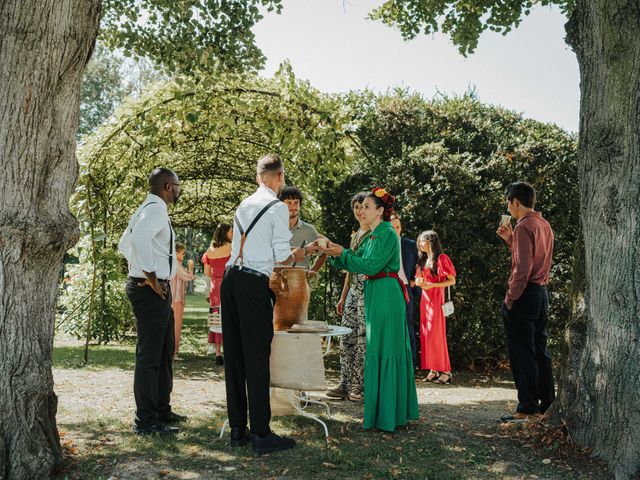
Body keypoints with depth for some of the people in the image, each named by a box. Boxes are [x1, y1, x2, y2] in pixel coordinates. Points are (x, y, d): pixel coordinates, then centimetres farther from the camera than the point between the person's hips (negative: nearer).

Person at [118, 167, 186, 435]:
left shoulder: (147, 209, 18)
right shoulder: (156, 209, -14)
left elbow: (124, 244, 27)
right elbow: (139, 238, -33)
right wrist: (151, 276, -27)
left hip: (156, 289, 11)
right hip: (151, 290, -11)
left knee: (165, 351, 18)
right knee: (149, 355, -6)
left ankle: (162, 410, 29)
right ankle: (146, 421, 1)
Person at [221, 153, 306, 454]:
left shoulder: (243, 206, 18)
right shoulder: (278, 207, -3)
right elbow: (282, 255, -7)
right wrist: (296, 256, 15)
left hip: (231, 278, 7)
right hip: (255, 283, -7)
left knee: (234, 355, 9)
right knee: (257, 356, -5)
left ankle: (237, 429, 16)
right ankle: (261, 434, 0)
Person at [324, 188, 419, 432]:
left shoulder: (387, 234, -12)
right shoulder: (374, 235, 17)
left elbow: (371, 265, -19)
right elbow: (358, 262, 15)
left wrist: (343, 252, -14)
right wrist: (337, 253, 1)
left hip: (386, 295, -10)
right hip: (376, 294, 10)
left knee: (383, 350, -5)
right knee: (387, 350, 13)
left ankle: (385, 414, 3)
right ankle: (398, 409, 23)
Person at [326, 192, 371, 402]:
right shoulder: (355, 235, 18)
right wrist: (343, 297, 20)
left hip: (368, 290, -8)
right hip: (353, 290, 8)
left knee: (364, 339, -4)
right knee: (347, 338, 7)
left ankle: (361, 386, 5)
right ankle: (346, 385, 13)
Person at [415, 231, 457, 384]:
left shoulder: (441, 258, -6)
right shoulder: (423, 260, 16)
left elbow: (452, 281, -8)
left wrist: (432, 285, -16)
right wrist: (419, 282, -2)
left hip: (436, 298, -7)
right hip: (425, 299, 7)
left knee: (437, 333, -10)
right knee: (426, 333, 2)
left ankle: (445, 371, -5)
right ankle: (433, 369, 5)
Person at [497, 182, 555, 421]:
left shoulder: (524, 226, -14)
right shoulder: (544, 224, 14)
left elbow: (523, 266, -21)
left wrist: (510, 298, -18)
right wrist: (510, 239, 18)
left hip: (524, 294, -9)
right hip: (541, 292, 9)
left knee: (522, 353, -3)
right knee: (539, 349, 15)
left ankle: (527, 408, 2)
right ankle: (547, 402, 22)